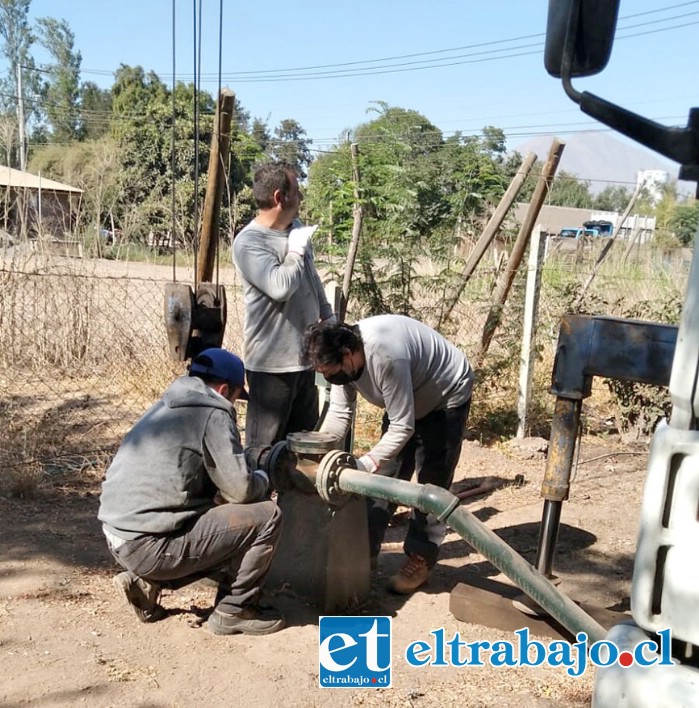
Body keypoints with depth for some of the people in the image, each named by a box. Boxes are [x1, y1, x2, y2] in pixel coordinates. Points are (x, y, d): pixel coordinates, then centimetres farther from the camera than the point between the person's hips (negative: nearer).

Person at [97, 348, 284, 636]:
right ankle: (234, 610, 7)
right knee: (267, 516, -4)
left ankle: (146, 582, 16)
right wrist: (262, 478, 10)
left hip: (118, 538, 9)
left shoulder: (165, 407, 17)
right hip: (151, 545, -9)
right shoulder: (213, 415, -9)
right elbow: (241, 490, -12)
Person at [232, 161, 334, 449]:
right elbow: (280, 287, -30)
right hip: (272, 363, -8)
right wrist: (297, 249, -15)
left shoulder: (297, 228, 9)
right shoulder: (248, 242, -16)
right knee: (264, 448, 1)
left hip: (304, 355, 8)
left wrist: (328, 317, 23)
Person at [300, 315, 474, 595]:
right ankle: (366, 549, 14)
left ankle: (420, 560, 5)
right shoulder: (342, 356, -17)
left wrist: (366, 463, -38)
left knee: (432, 482, -5)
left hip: (447, 396, -7)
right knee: (385, 475, 6)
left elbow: (402, 427, -35)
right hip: (405, 400, 8)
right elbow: (339, 413, -10)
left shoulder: (386, 357, -41)